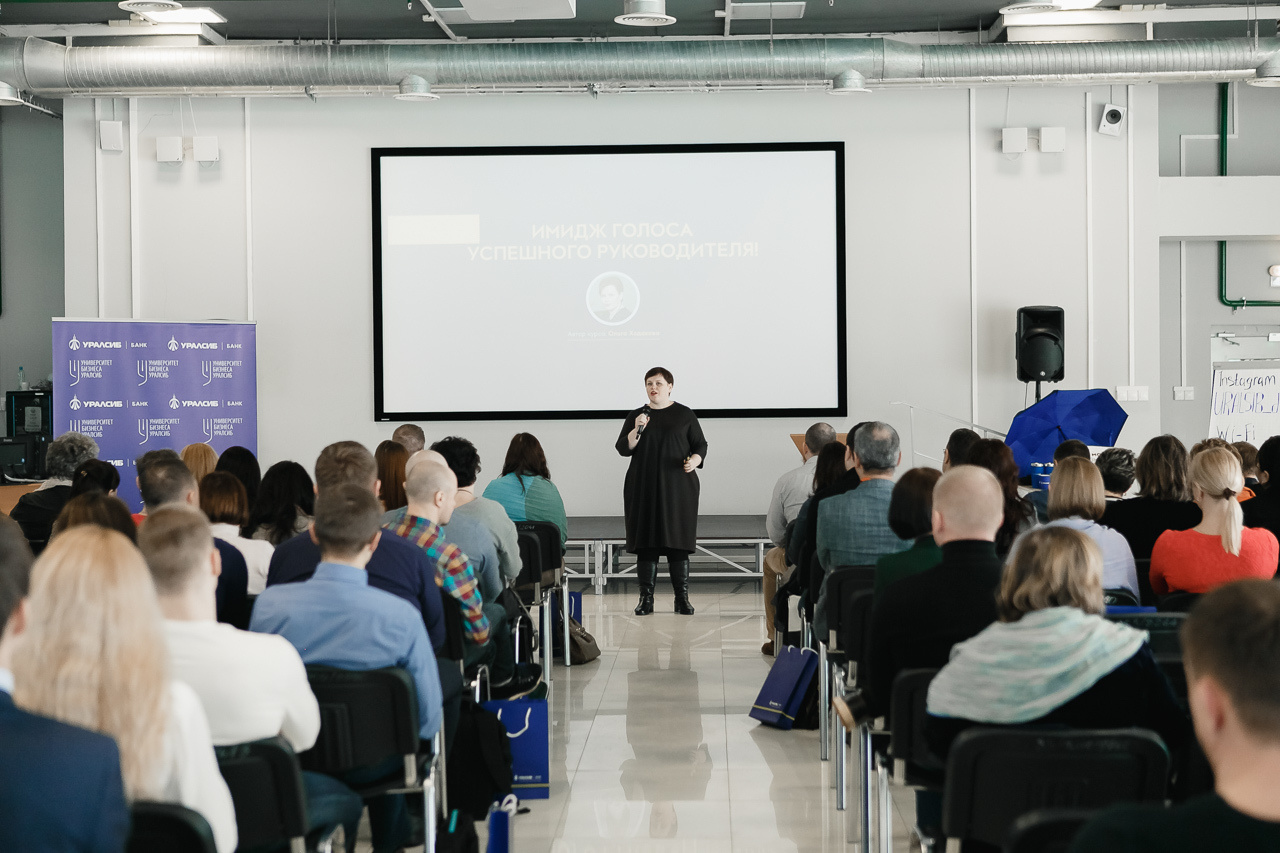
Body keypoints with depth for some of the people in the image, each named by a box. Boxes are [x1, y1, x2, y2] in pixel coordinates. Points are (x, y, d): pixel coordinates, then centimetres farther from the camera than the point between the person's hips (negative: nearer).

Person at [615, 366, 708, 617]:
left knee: (678, 541, -4)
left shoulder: (684, 414, 6)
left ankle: (682, 599, 0)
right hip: (643, 489, 2)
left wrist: (694, 460, -14)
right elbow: (623, 448, 3)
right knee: (646, 543, -1)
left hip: (677, 488, -2)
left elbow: (700, 444, 6)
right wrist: (637, 430, -13)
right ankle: (646, 599, 2)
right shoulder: (635, 416, 10)